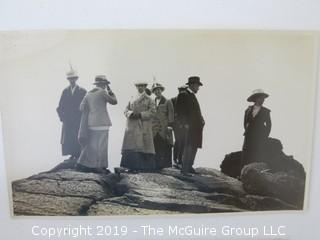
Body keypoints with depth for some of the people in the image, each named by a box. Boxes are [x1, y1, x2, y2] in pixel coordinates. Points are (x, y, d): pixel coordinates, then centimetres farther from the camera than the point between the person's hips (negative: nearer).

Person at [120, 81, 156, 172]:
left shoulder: (149, 100, 9)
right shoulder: (132, 100, 20)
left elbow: (152, 111, -3)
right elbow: (126, 110, 13)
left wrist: (140, 115, -14)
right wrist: (131, 114, -9)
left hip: (144, 127, -3)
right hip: (132, 126, 3)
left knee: (143, 146, -5)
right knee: (131, 146, -4)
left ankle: (144, 166, 1)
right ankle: (132, 165, 0)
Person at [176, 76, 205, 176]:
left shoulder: (192, 96, 20)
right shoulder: (183, 95, -6)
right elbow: (179, 112, -13)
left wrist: (201, 121, 12)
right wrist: (185, 124, -18)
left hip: (196, 126, 9)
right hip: (189, 126, -9)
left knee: (194, 147, 12)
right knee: (188, 148, -8)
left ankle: (189, 167, 23)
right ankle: (184, 169, -1)